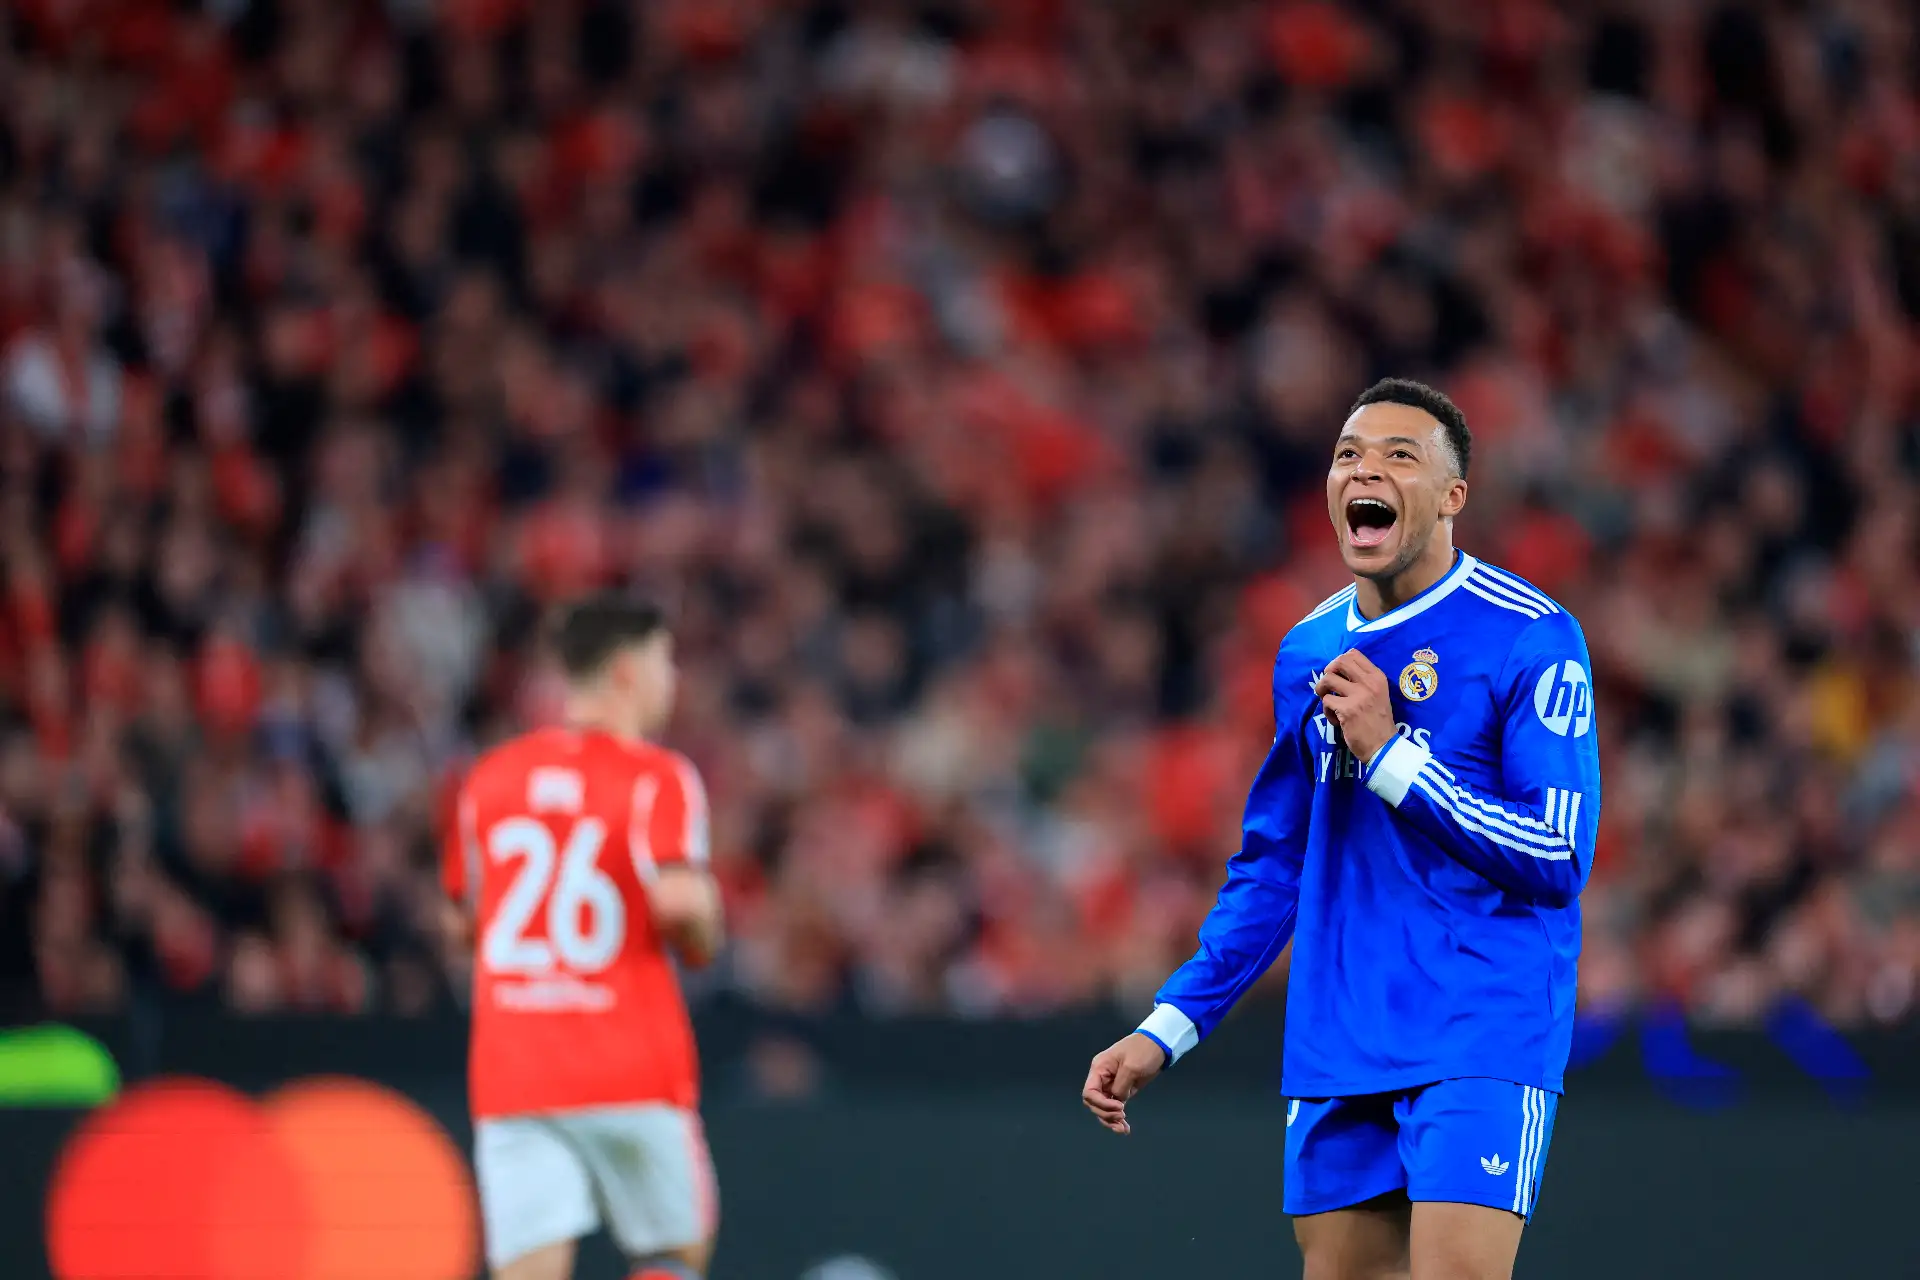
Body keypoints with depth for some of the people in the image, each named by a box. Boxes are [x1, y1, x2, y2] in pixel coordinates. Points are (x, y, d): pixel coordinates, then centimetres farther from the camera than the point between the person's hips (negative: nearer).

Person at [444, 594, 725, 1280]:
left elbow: (464, 913, 21)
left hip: (510, 1071, 4)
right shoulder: (656, 777, -5)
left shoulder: (490, 777, 12)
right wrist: (703, 938, 1)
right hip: (632, 1076, -4)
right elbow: (677, 897, -21)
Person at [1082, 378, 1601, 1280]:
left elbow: (1558, 859, -13)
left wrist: (1387, 755, -16)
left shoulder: (1530, 639, -7)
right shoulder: (1309, 653, 12)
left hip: (1482, 1037, -6)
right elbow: (1271, 867, 20)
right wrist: (1166, 1029, 13)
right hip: (1338, 1052, 6)